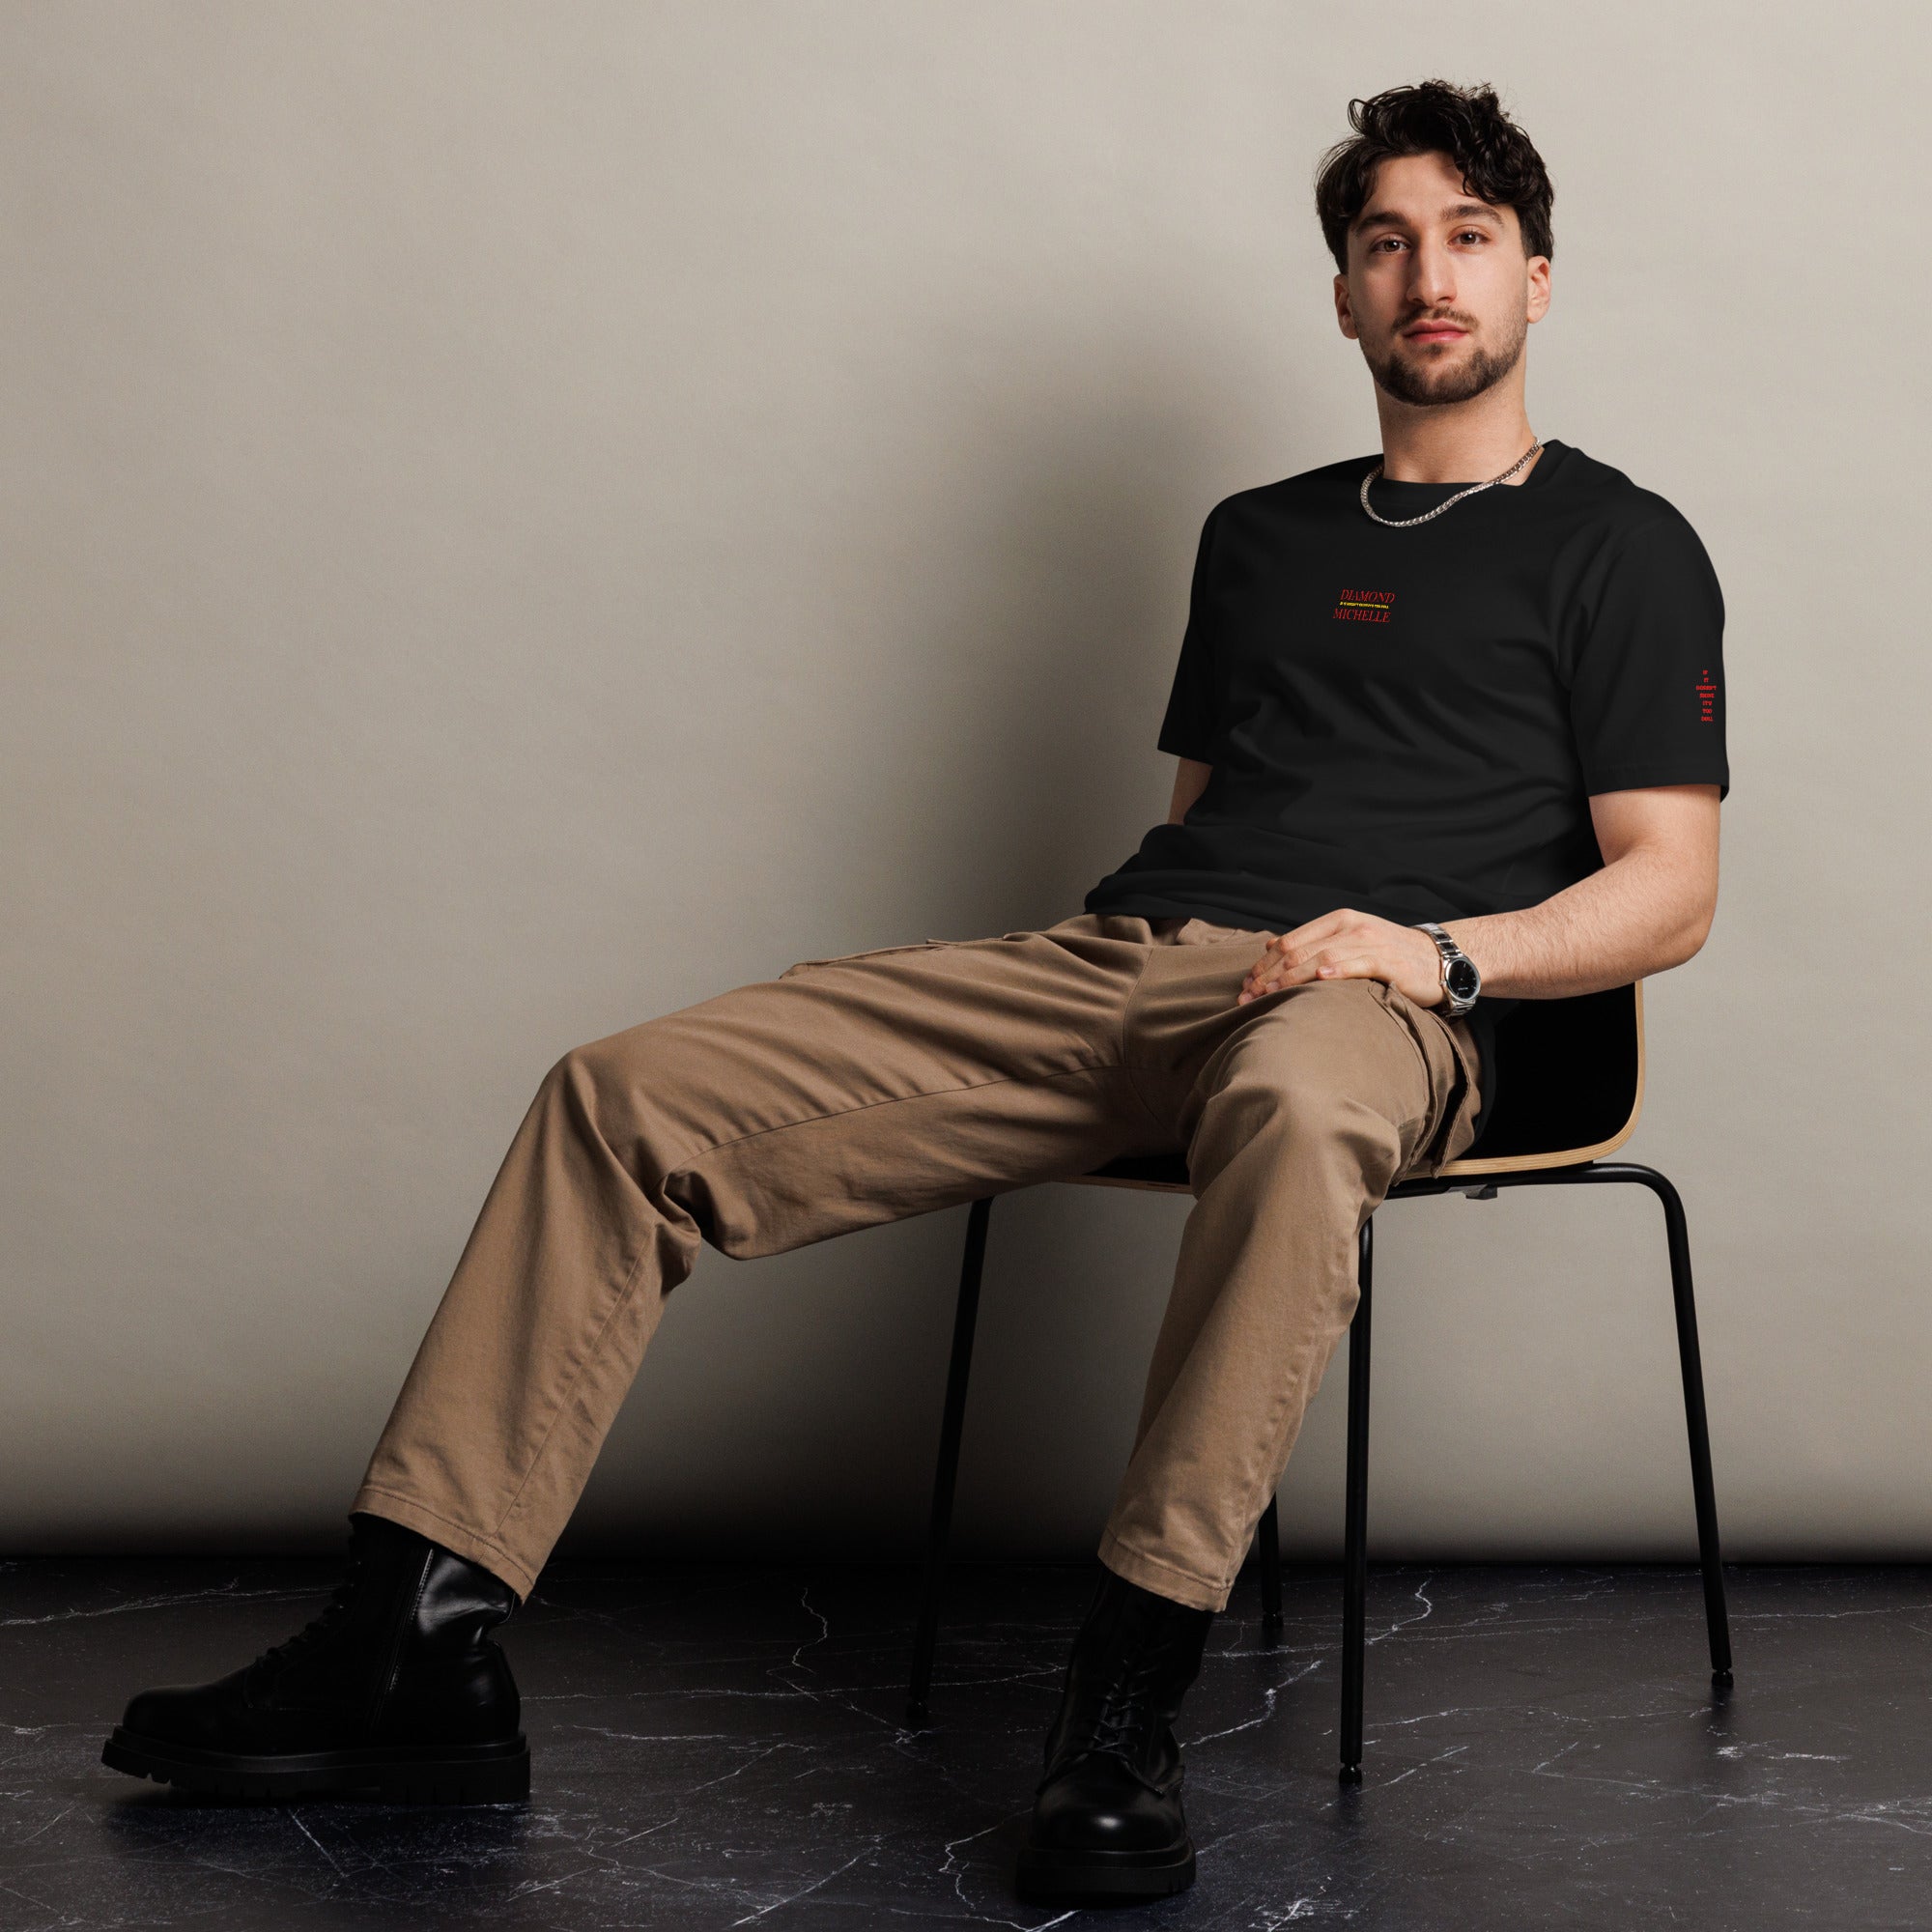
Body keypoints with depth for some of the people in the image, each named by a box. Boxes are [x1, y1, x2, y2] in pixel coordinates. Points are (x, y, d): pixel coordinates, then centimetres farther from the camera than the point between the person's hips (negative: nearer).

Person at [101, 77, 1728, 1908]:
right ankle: (417, 1642, -16)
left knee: (1294, 1109, -46)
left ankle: (1124, 1697, -40)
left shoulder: (1618, 548, 12)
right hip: (1108, 956, 6)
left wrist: (1441, 949, -14)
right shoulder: (1259, 533, 29)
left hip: (1379, 1001, -5)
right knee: (626, 1092, -11)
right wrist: (1124, 936, 9)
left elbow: (1666, 886, 4)